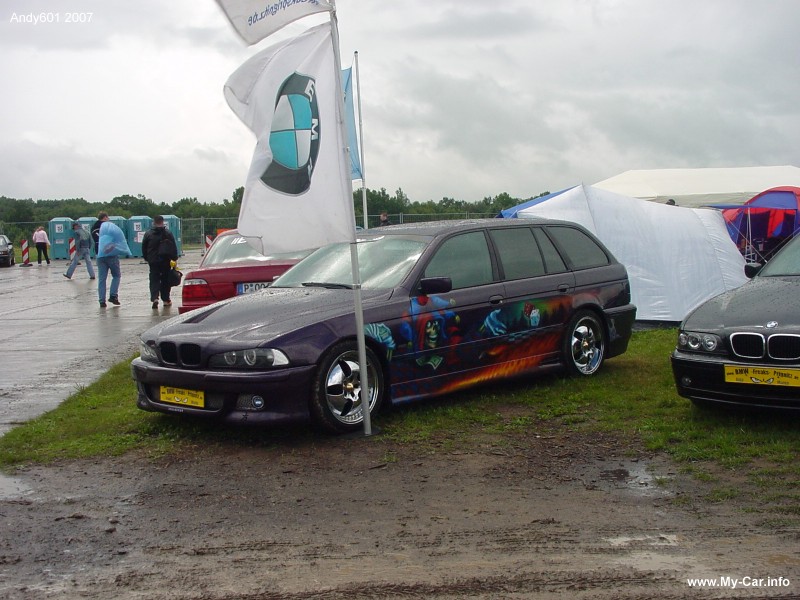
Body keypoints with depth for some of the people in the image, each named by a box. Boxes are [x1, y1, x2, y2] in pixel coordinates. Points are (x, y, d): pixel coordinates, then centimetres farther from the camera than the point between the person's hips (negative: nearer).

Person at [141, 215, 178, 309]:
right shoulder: (168, 233, -1)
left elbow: (144, 248, 5)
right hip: (165, 260, 0)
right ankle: (166, 299, 14)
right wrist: (174, 258, 6)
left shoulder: (148, 234, 0)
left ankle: (154, 298, -19)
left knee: (154, 280, 0)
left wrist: (146, 258, 15)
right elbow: (174, 247, -1)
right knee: (165, 280, 11)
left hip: (153, 261, 0)